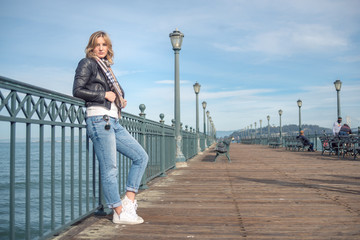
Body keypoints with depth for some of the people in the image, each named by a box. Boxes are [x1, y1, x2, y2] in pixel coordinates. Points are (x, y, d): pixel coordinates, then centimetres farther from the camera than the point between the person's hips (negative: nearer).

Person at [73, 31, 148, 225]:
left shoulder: (106, 67, 25)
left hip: (113, 121, 9)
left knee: (141, 157, 7)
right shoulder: (87, 63, 3)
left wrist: (120, 101, 6)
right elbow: (77, 90, -8)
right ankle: (119, 213, 2)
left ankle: (128, 202, 8)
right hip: (99, 119, -9)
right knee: (109, 168, -6)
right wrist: (105, 95, -7)